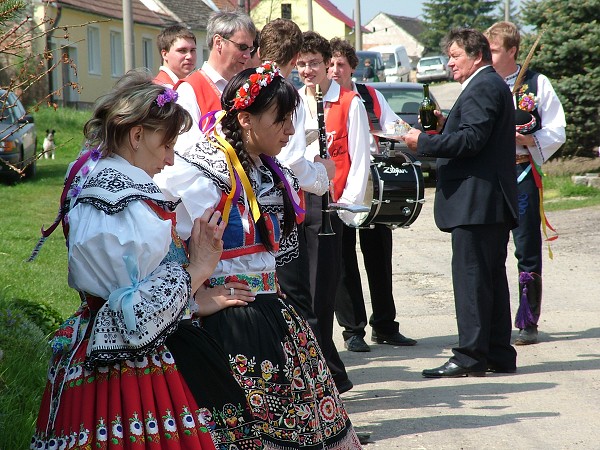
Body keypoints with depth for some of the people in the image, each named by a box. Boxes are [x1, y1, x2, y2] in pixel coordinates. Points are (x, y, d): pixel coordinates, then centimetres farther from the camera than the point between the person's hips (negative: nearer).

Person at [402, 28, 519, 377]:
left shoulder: (482, 87, -12)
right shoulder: (494, 84, 21)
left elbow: (472, 139, -21)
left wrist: (424, 142, -15)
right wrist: (444, 126, 12)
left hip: (476, 201, -11)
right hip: (495, 201, 11)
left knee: (471, 277, -9)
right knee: (492, 277, 12)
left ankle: (471, 356, -9)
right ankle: (499, 354, 16)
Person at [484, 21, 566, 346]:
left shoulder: (536, 84, 0)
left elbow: (556, 132, -2)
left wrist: (526, 139, -18)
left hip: (523, 175, -3)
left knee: (527, 249, 2)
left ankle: (528, 323, 8)